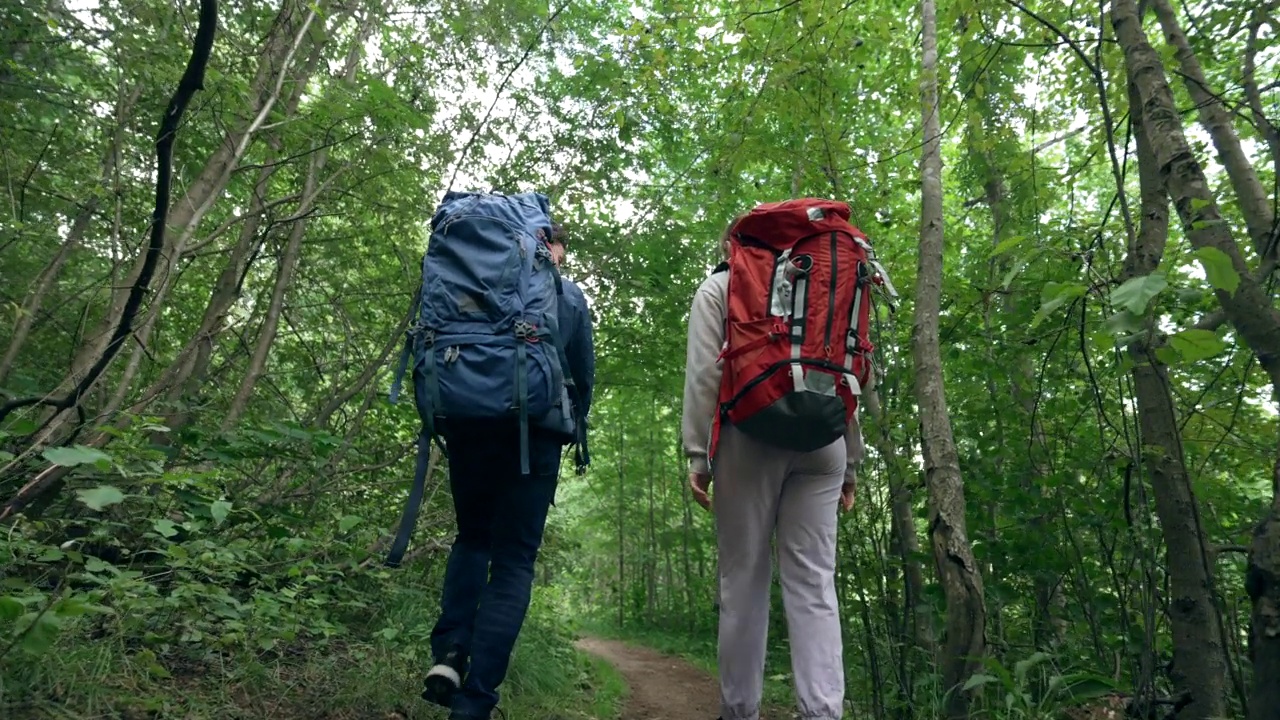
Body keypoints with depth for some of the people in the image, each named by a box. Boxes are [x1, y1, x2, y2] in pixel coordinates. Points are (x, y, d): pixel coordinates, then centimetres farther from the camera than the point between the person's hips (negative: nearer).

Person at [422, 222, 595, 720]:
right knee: (513, 560, 3)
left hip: (467, 425, 2)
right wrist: (572, 433, 24)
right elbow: (584, 377, 10)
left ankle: (448, 653, 2)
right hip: (532, 432, -2)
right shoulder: (570, 297, 8)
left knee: (472, 536, 22)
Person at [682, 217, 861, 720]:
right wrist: (851, 460, 15)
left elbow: (703, 371, -2)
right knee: (814, 581, 0)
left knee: (744, 577, 4)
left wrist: (697, 452, -4)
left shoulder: (717, 288, 11)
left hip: (749, 434, -3)